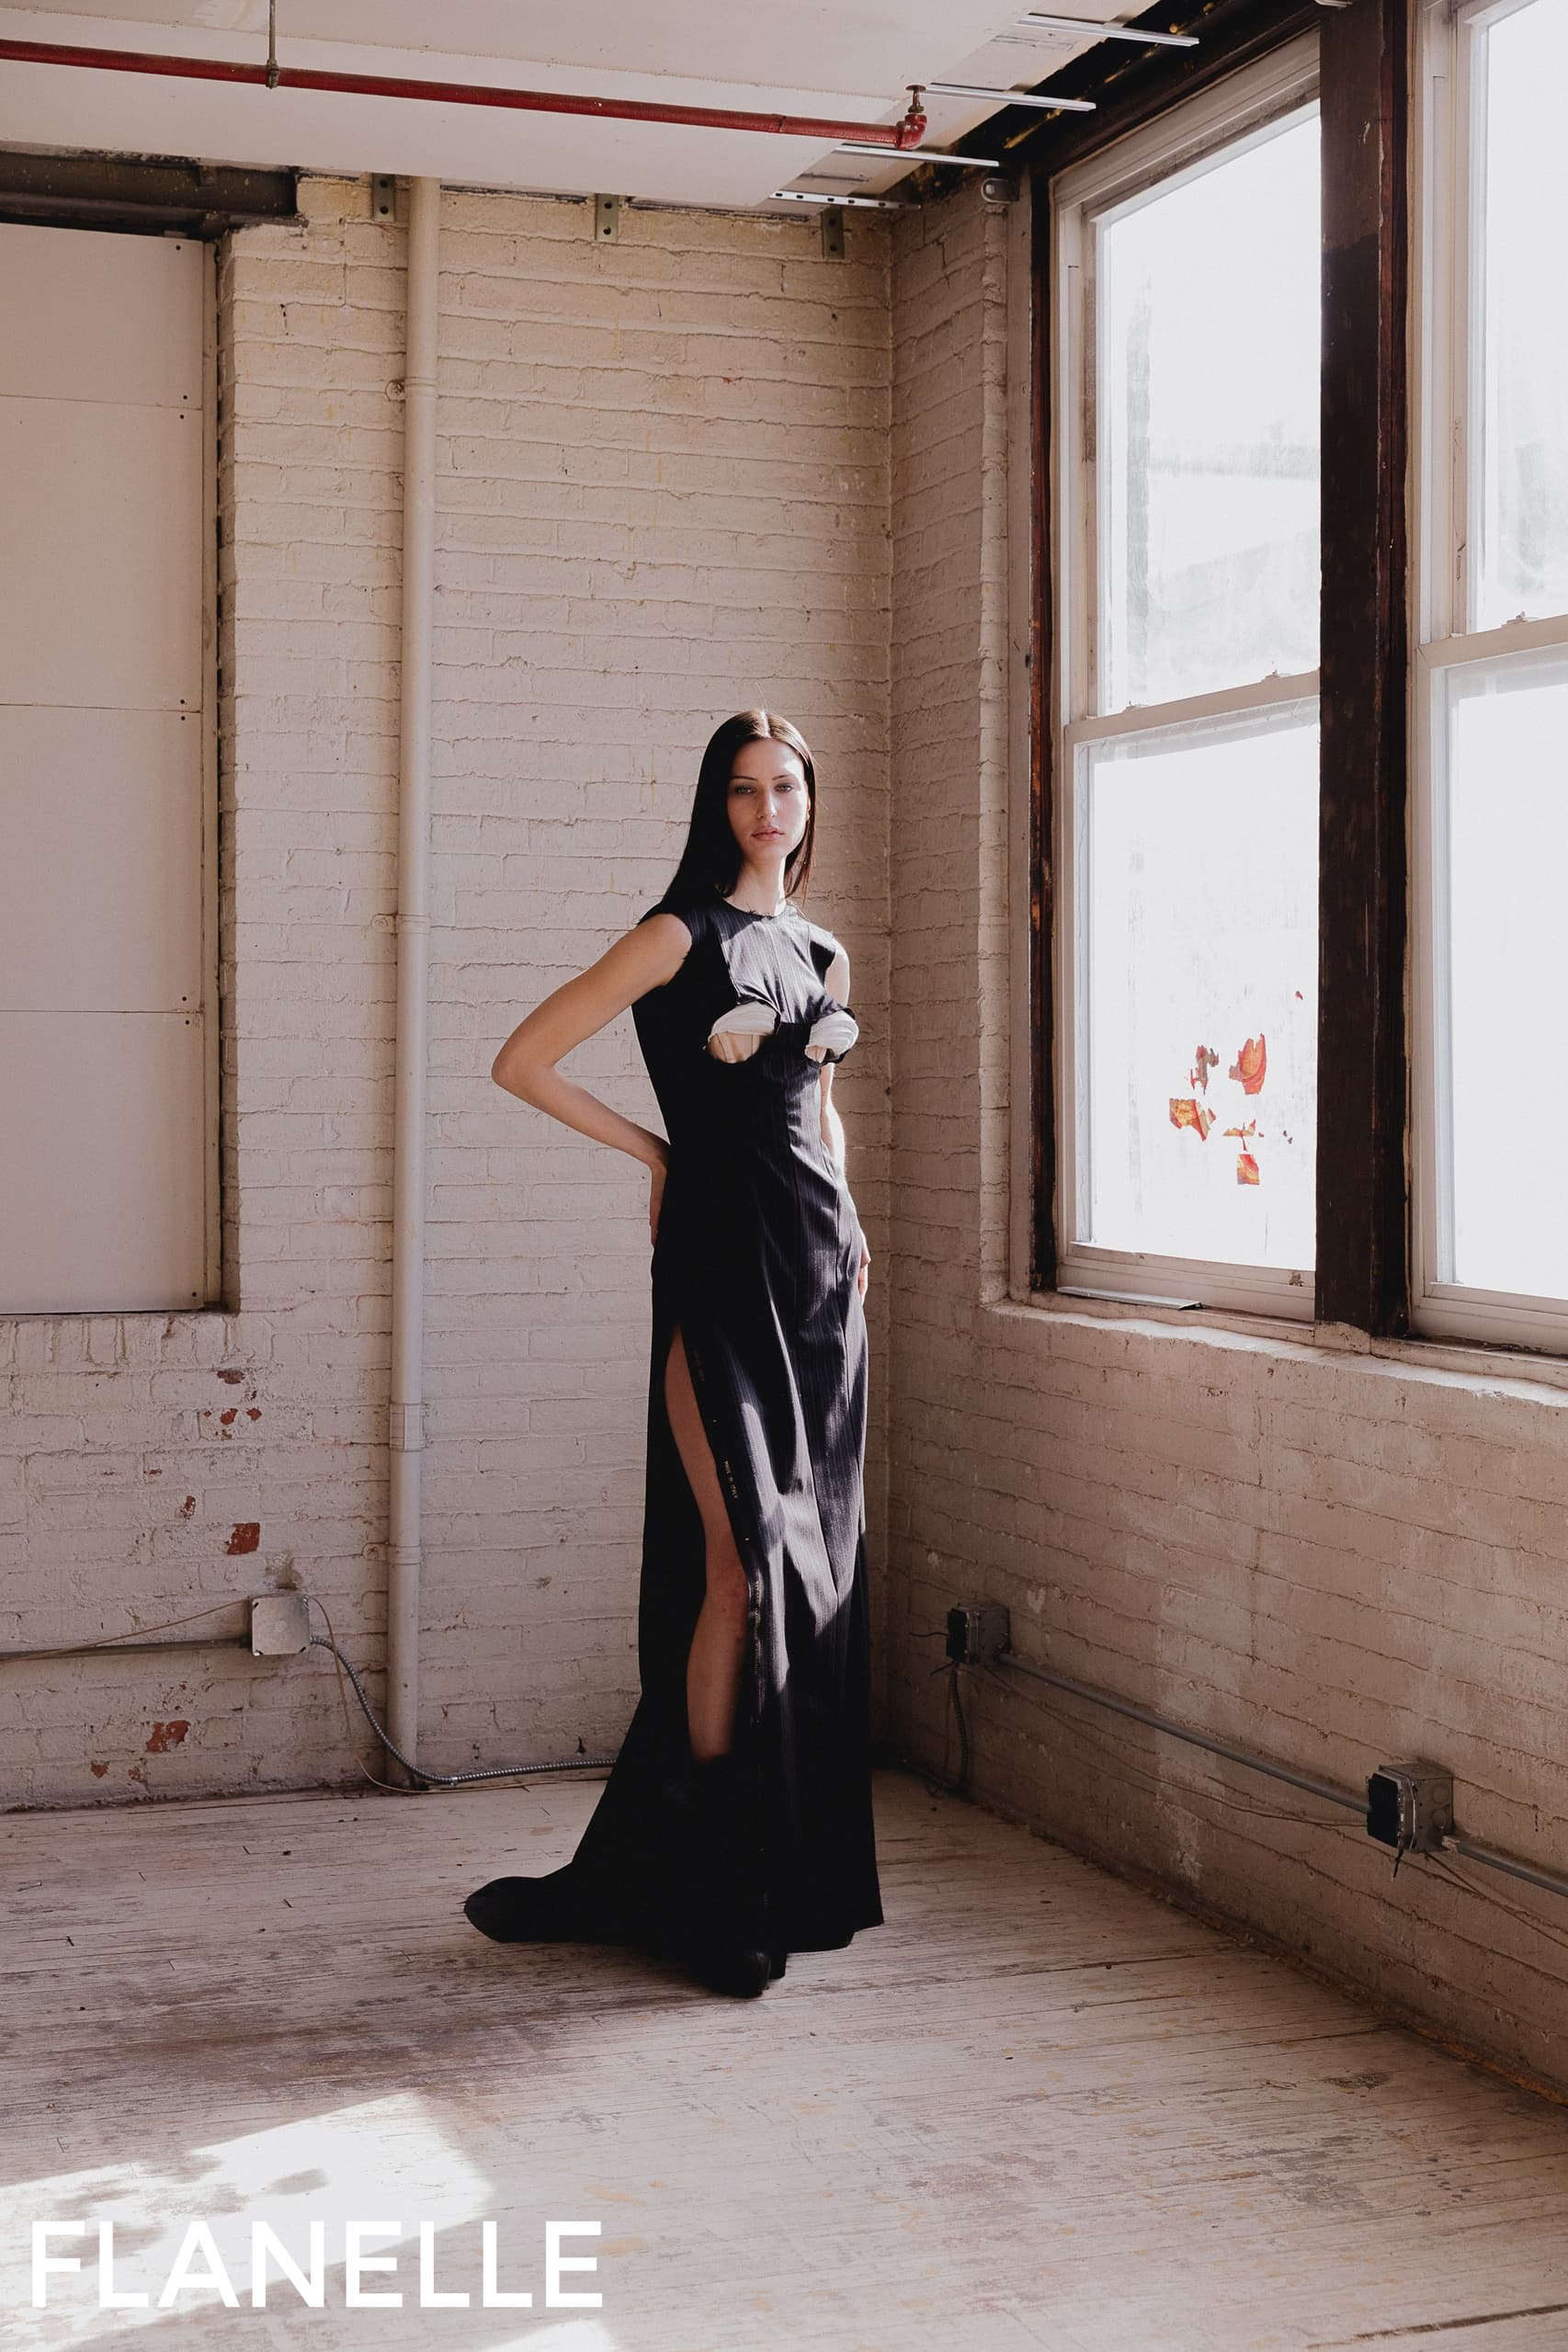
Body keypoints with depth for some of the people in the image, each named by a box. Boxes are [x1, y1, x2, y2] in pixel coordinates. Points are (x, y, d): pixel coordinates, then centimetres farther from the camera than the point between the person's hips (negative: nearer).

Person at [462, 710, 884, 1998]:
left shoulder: (824, 954, 17)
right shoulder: (680, 935, -2)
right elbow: (523, 1059, -6)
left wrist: (847, 1220, 15)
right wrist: (655, 1150, 0)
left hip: (820, 1269, 6)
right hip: (719, 1262, -6)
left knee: (819, 1556, 6)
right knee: (746, 1557, -12)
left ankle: (799, 1865, 16)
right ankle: (709, 1881, -3)